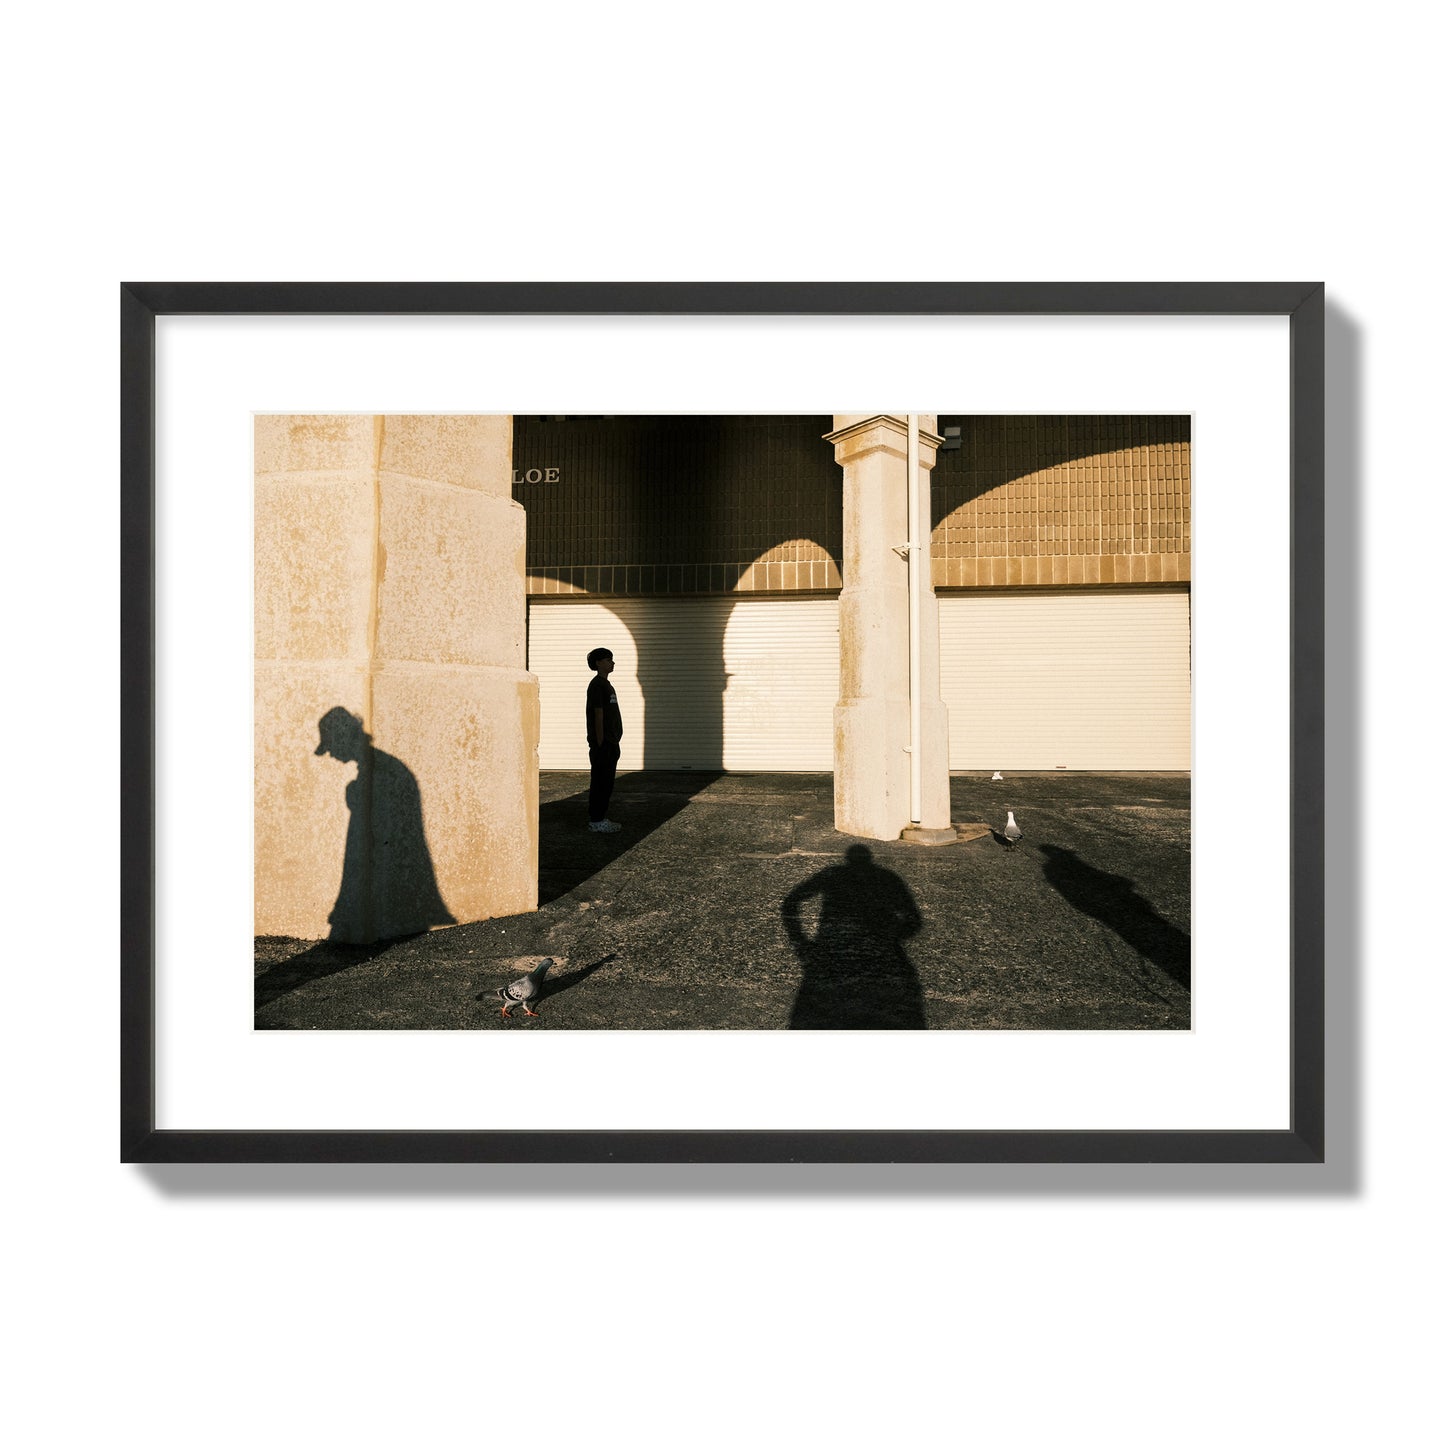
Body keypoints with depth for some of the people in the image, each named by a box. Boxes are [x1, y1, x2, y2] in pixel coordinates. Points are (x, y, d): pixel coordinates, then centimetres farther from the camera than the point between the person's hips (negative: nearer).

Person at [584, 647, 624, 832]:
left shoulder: (606, 684, 18)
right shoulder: (596, 685, -12)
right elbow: (598, 716, -17)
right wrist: (600, 744, -19)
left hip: (610, 743, 9)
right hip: (602, 744, -9)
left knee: (607, 782, 12)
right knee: (600, 782, -5)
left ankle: (599, 817, 19)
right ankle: (596, 821, 1)